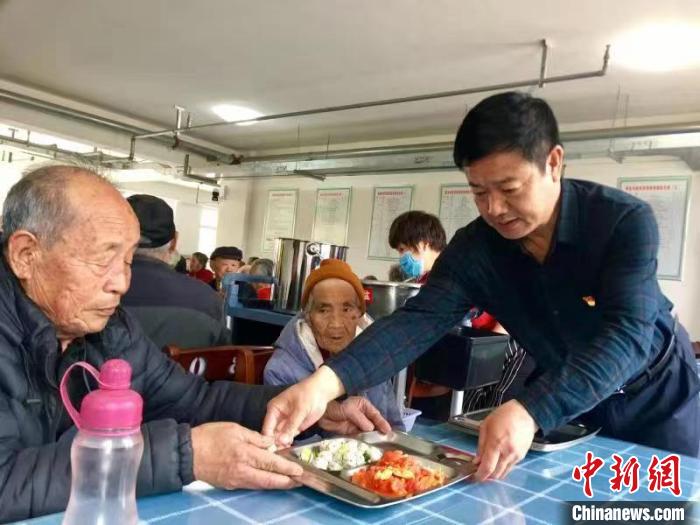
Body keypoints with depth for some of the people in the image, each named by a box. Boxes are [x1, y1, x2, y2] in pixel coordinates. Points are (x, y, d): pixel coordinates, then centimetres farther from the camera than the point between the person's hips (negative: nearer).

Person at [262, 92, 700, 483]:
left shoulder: (626, 221, -29)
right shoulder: (474, 249, -21)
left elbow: (626, 336, -40)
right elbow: (418, 321, -31)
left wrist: (530, 412, -56)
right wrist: (326, 382, -48)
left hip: (656, 398, -2)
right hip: (560, 403, 2)